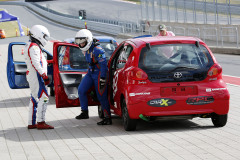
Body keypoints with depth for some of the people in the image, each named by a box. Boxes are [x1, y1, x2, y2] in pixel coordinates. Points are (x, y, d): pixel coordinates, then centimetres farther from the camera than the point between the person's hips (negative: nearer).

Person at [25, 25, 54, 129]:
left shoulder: (29, 46, 21)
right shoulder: (34, 47, -14)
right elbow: (36, 63, -22)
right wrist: (44, 75, -24)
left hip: (32, 76, 11)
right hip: (36, 76, -11)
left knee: (34, 99, 12)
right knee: (43, 98, -13)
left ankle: (31, 123, 15)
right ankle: (41, 123, -18)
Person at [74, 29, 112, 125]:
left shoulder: (97, 50, -22)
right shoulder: (86, 49, 7)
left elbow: (103, 65, -23)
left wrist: (102, 79, -24)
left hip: (99, 73, -9)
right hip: (91, 72, 9)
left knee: (101, 96, -9)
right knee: (81, 90, 3)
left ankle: (108, 118, -4)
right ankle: (84, 113, 13)